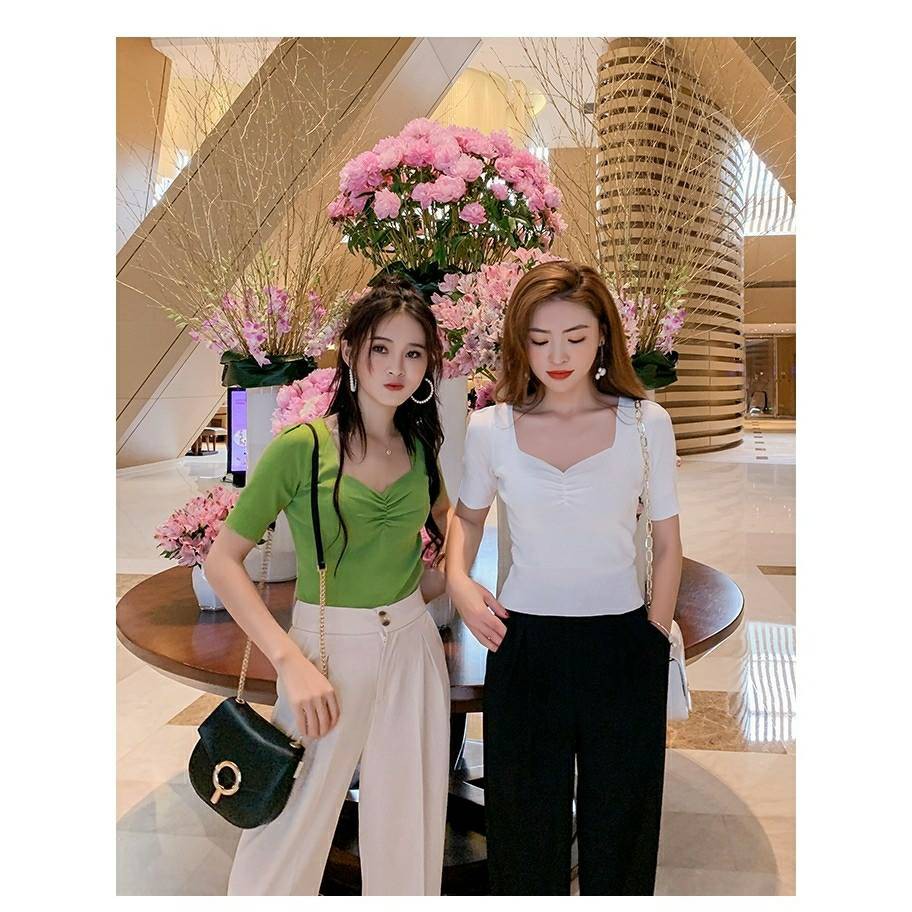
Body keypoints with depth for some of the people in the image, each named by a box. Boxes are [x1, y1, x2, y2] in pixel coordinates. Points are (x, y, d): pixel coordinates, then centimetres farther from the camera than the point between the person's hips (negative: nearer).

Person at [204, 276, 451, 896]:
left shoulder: (419, 444, 3)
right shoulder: (302, 448, -13)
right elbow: (223, 560, -13)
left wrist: (447, 571, 6)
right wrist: (291, 661, -20)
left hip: (413, 646, 5)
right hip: (328, 648, -4)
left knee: (410, 829, 16)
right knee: (290, 834, 4)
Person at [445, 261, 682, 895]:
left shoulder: (645, 423, -5)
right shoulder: (491, 428, -4)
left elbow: (668, 544, 3)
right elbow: (469, 514, 14)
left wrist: (656, 641, 1)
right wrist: (458, 580, -3)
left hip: (624, 645, 0)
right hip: (523, 646, 1)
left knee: (619, 823, 17)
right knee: (526, 826, 17)